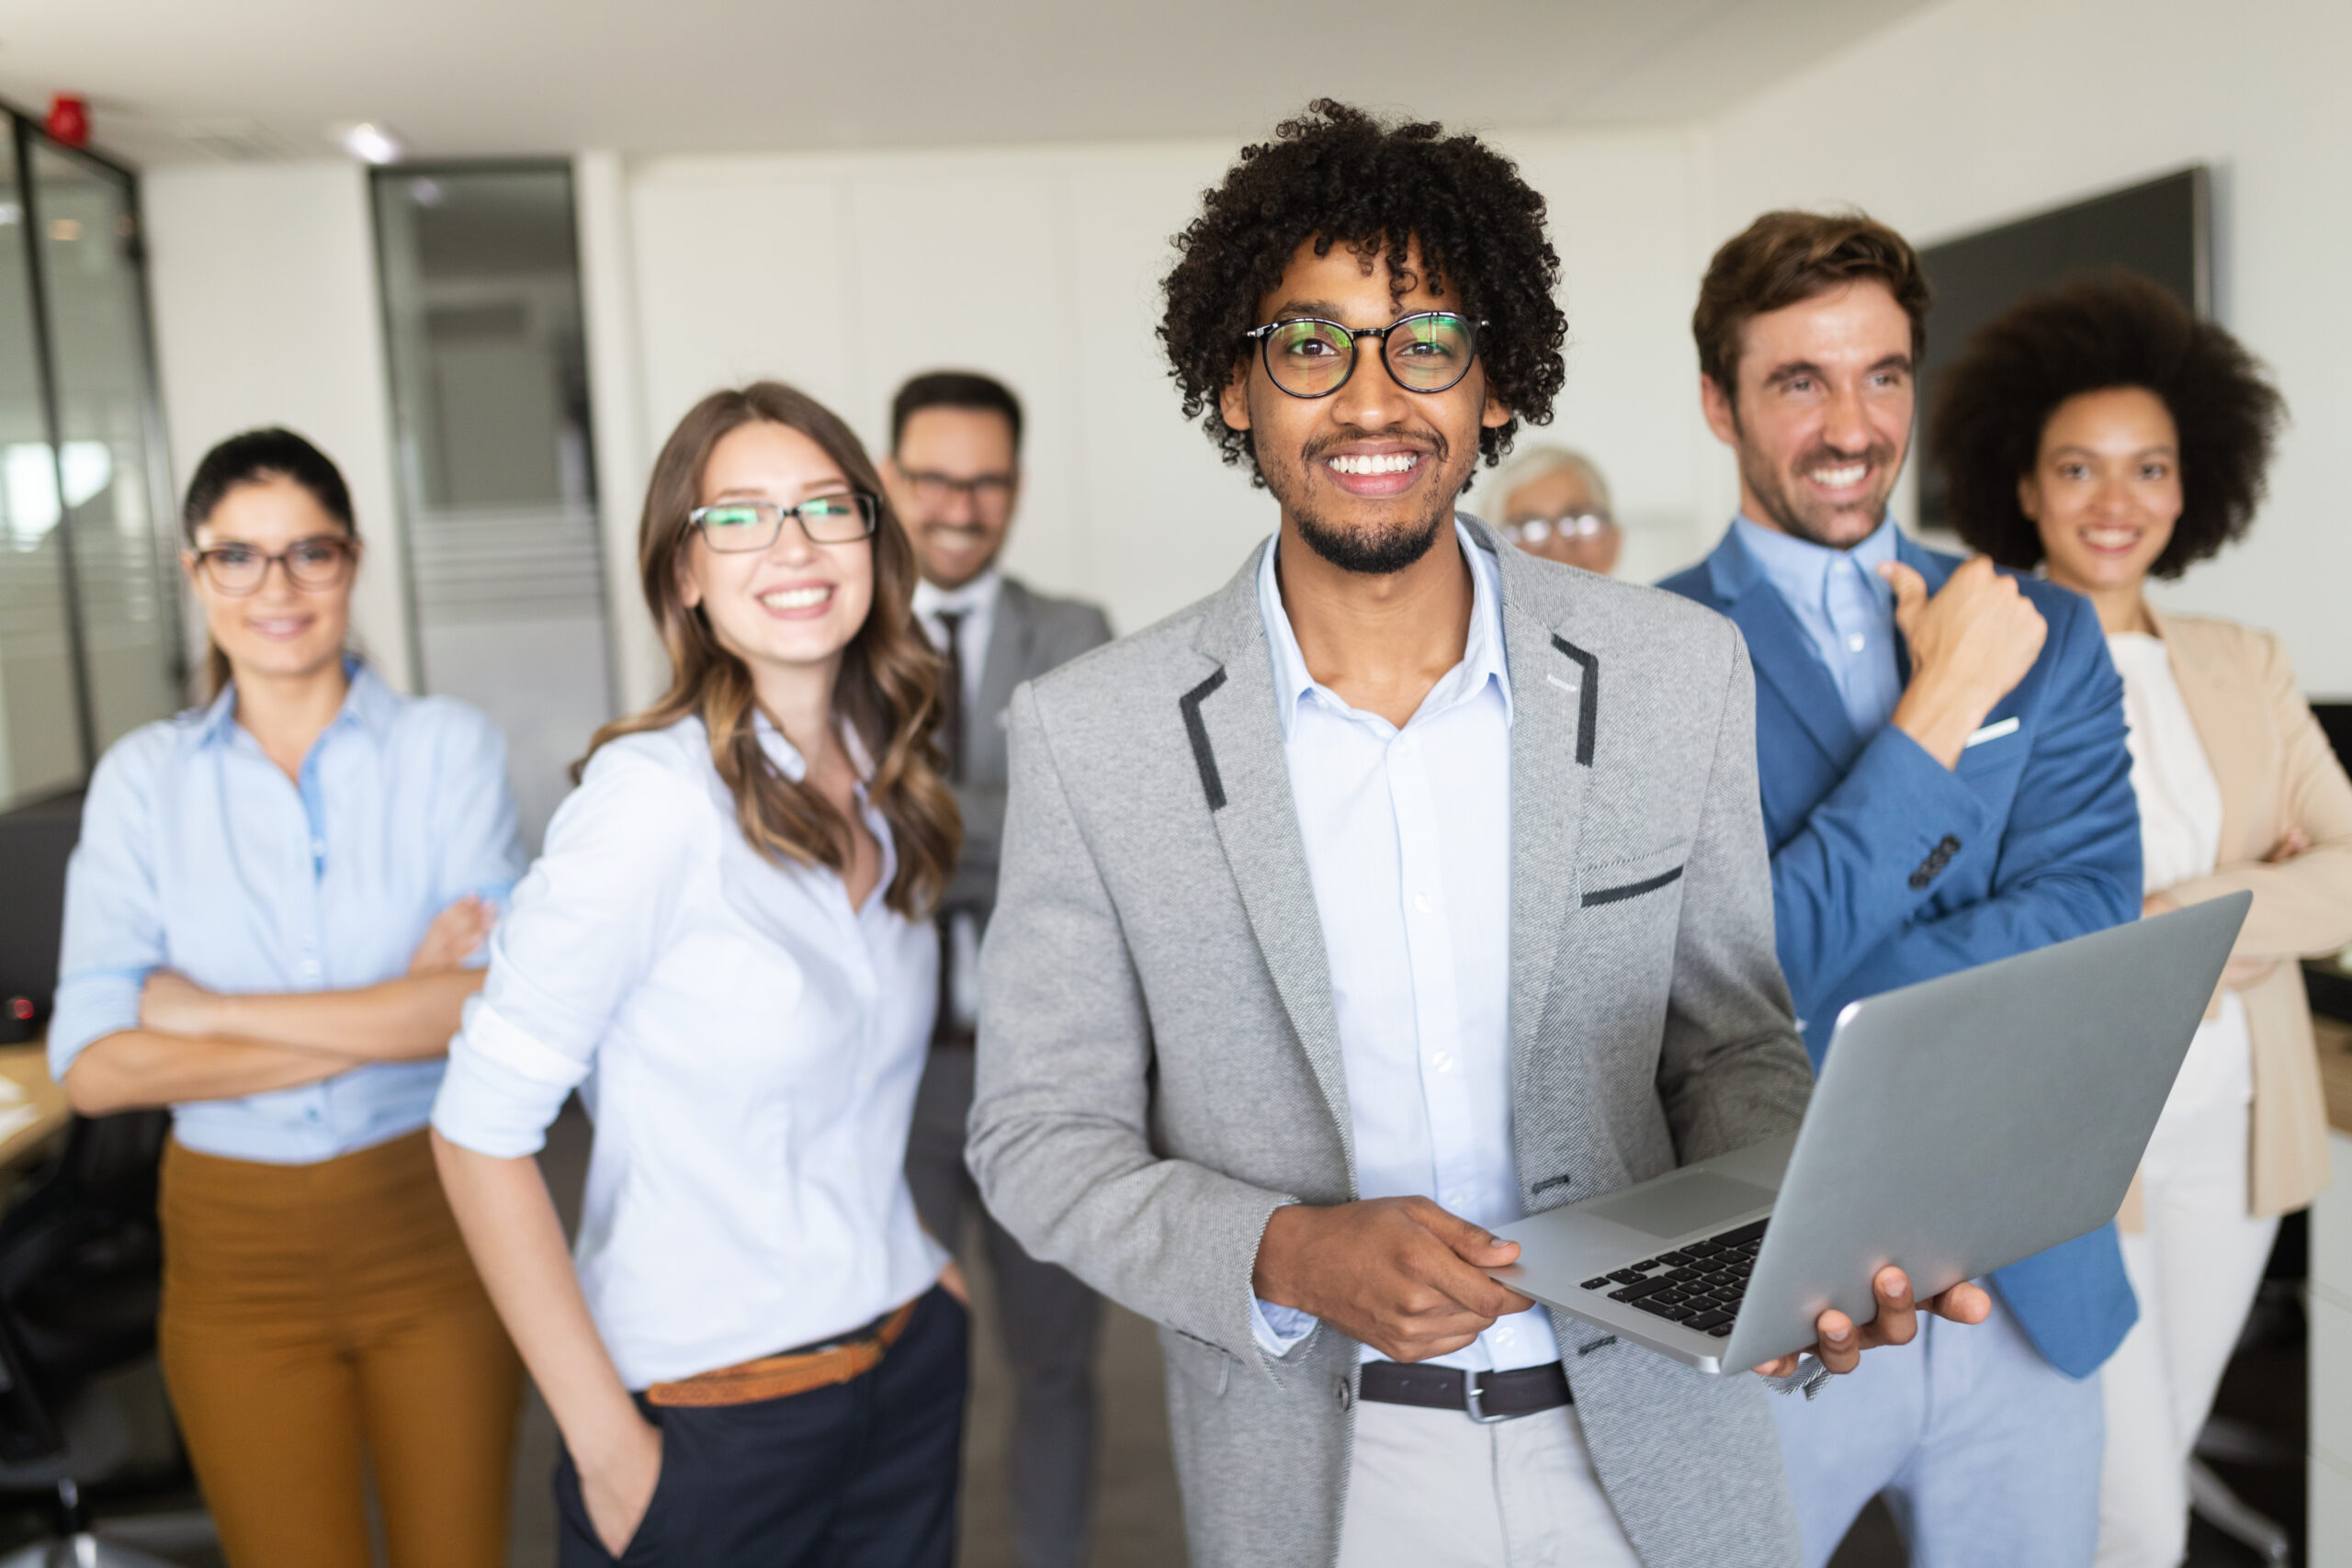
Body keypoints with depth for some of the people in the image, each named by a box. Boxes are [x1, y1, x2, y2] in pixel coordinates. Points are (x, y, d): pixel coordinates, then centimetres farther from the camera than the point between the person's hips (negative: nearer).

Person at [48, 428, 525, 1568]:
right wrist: (387, 1020, -17)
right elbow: (92, 1067, -10)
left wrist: (209, 1012, -15)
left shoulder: (447, 746, -6)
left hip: (434, 1226, -1)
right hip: (237, 1257, 2)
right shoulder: (142, 777, 0)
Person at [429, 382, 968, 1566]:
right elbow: (479, 1130, -18)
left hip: (912, 1366, 6)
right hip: (712, 1410, -6)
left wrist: (917, 1250, 4)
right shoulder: (653, 795, -18)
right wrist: (605, 1443, -16)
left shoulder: (889, 790, 2)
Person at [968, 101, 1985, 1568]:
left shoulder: (1681, 670, -7)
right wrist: (1287, 1256, -22)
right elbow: (1040, 1133, -6)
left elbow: (1729, 1041, 2)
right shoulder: (1093, 735, -12)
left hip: (1651, 1442, 2)